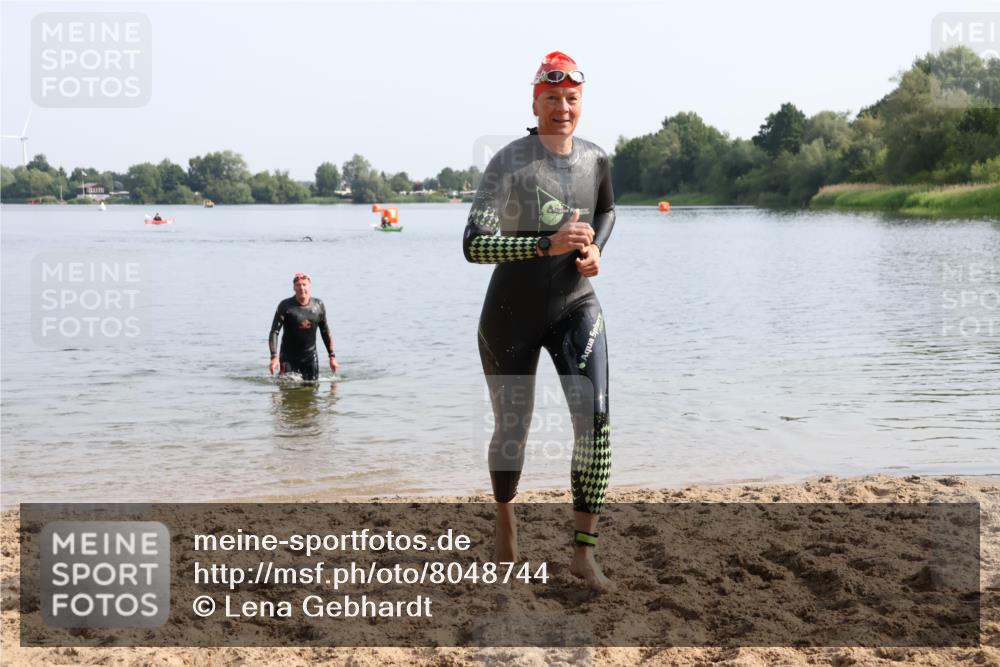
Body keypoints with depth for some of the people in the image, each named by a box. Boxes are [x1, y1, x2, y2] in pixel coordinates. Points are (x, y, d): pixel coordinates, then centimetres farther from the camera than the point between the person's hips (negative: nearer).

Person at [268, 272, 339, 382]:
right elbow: (274, 332, -13)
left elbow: (325, 332, 9)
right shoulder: (285, 306, -12)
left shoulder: (318, 305, -1)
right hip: (289, 356, -3)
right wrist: (274, 357, -25)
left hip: (310, 356, 3)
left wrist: (332, 356, 9)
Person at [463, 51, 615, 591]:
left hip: (576, 307, 3)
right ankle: (504, 513, 42)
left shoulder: (596, 160, 1)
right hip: (511, 315, -3)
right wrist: (548, 245, -33)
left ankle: (584, 553, -6)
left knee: (596, 420, -15)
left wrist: (595, 248, 1)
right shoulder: (508, 163, -15)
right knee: (512, 431, 9)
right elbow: (474, 245, -24)